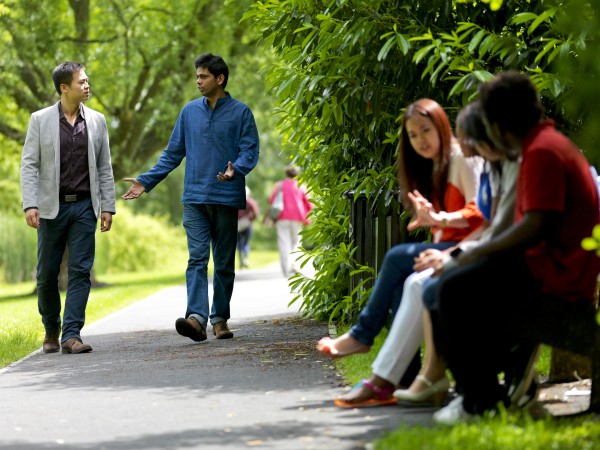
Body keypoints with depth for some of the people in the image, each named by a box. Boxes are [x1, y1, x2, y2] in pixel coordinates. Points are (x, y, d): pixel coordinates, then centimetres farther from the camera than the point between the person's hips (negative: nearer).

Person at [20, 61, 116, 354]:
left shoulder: (96, 121, 7)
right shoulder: (40, 120, 0)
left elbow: (104, 168, 10)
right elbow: (29, 165, -3)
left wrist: (107, 207, 3)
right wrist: (30, 205, -13)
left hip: (84, 206, 1)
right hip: (52, 207, -1)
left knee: (80, 271, -6)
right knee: (47, 272, 4)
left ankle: (71, 335, -7)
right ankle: (51, 330, 23)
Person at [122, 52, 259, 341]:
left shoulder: (240, 112, 1)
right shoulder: (190, 112, 11)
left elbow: (250, 151, -4)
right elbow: (173, 154, 16)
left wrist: (235, 170, -25)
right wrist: (146, 181, 9)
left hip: (227, 199, -2)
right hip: (195, 198, 2)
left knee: (224, 263, 6)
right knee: (197, 258, -11)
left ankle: (220, 318, 15)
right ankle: (196, 317, -23)